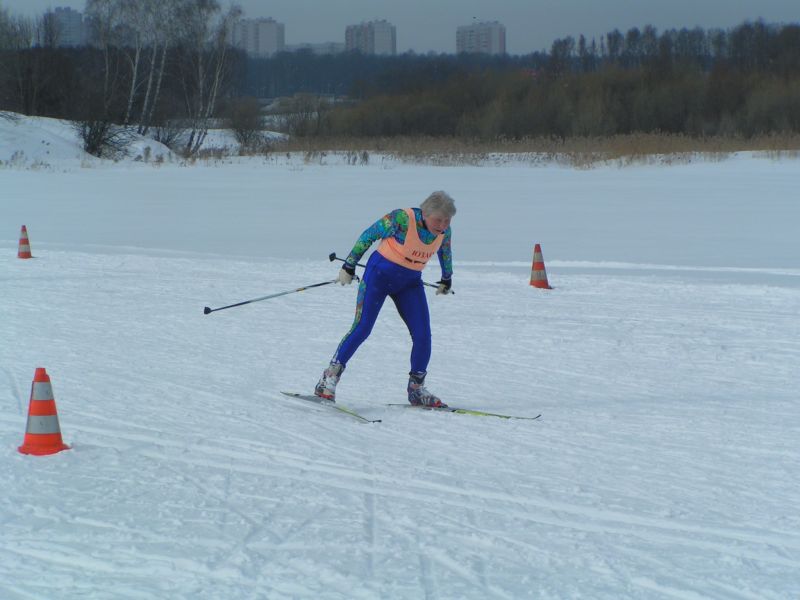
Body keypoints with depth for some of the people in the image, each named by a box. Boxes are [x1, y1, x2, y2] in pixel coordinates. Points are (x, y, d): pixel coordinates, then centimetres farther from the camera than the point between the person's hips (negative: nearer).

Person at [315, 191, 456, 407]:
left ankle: (416, 389, 10)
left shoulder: (444, 230, -7)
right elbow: (368, 236, -14)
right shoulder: (401, 219, -24)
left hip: (410, 283, 5)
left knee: (423, 335, -5)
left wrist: (447, 280, 30)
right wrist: (349, 267, -9)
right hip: (380, 275, -5)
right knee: (361, 328, -13)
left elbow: (445, 252, 15)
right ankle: (329, 379, -5)